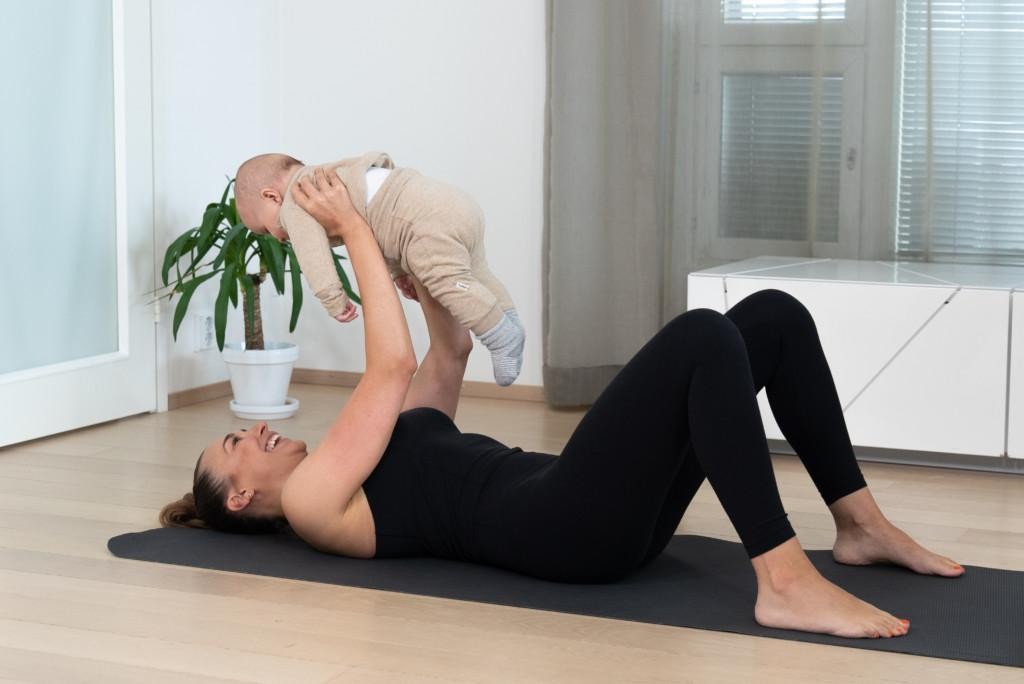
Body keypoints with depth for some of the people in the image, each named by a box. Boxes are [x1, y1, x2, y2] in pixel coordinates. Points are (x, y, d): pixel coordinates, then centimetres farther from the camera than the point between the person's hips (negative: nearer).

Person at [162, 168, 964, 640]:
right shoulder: (311, 501, 6)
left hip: (605, 515, 9)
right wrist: (357, 235, 3)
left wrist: (408, 256, 27)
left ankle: (860, 524, 2)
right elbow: (392, 367, -4)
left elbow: (452, 349, 35)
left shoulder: (362, 467, 32)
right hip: (562, 530, -9)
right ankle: (786, 583, -34)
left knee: (773, 314, -1)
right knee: (702, 336, -31)